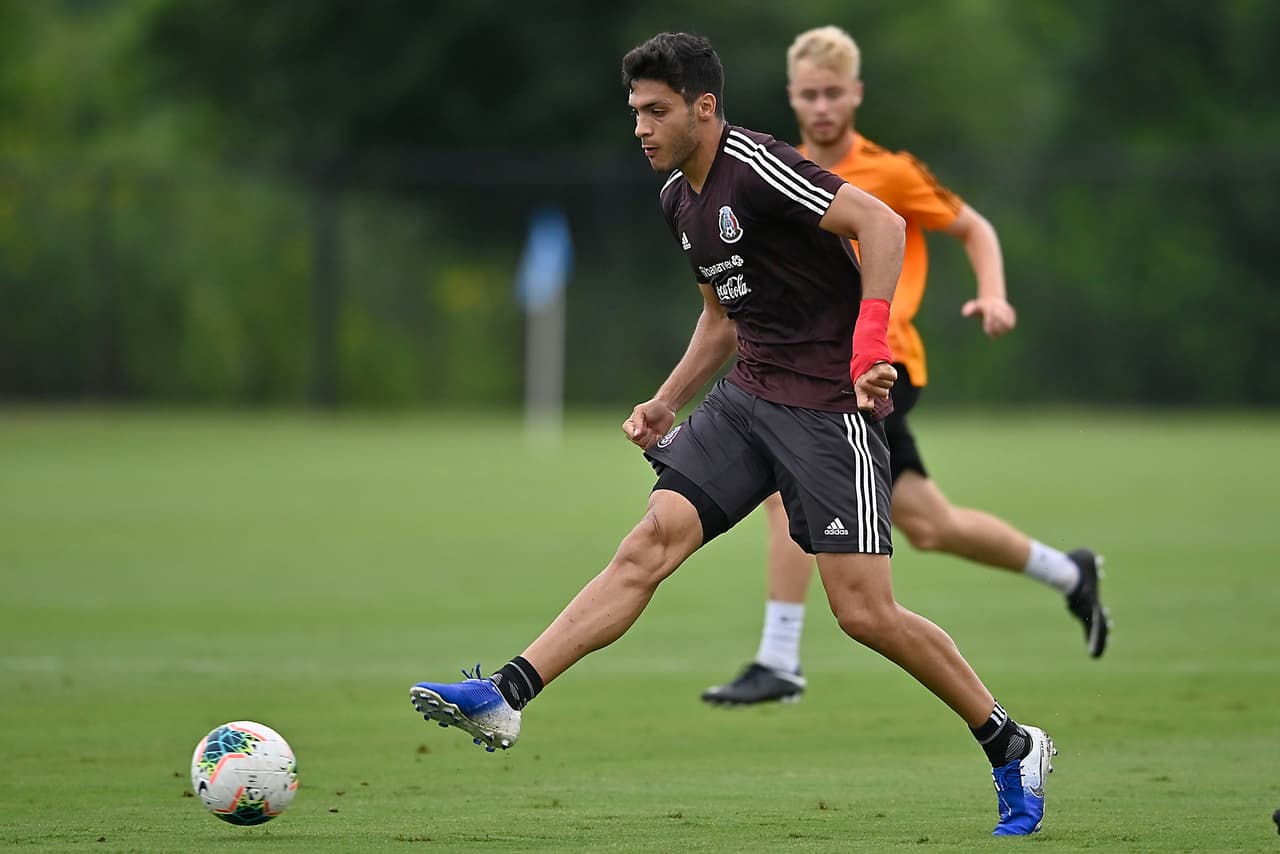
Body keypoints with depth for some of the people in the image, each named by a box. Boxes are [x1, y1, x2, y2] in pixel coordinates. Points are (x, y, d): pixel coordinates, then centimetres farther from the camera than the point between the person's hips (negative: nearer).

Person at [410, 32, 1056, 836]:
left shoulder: (756, 167, -15)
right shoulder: (680, 198, 13)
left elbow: (883, 223, -24)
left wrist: (870, 345, -31)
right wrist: (666, 403, 18)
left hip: (828, 404, -8)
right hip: (748, 395, 8)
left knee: (864, 612, -9)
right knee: (651, 542, -7)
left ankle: (1013, 747, 8)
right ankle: (504, 696, -15)